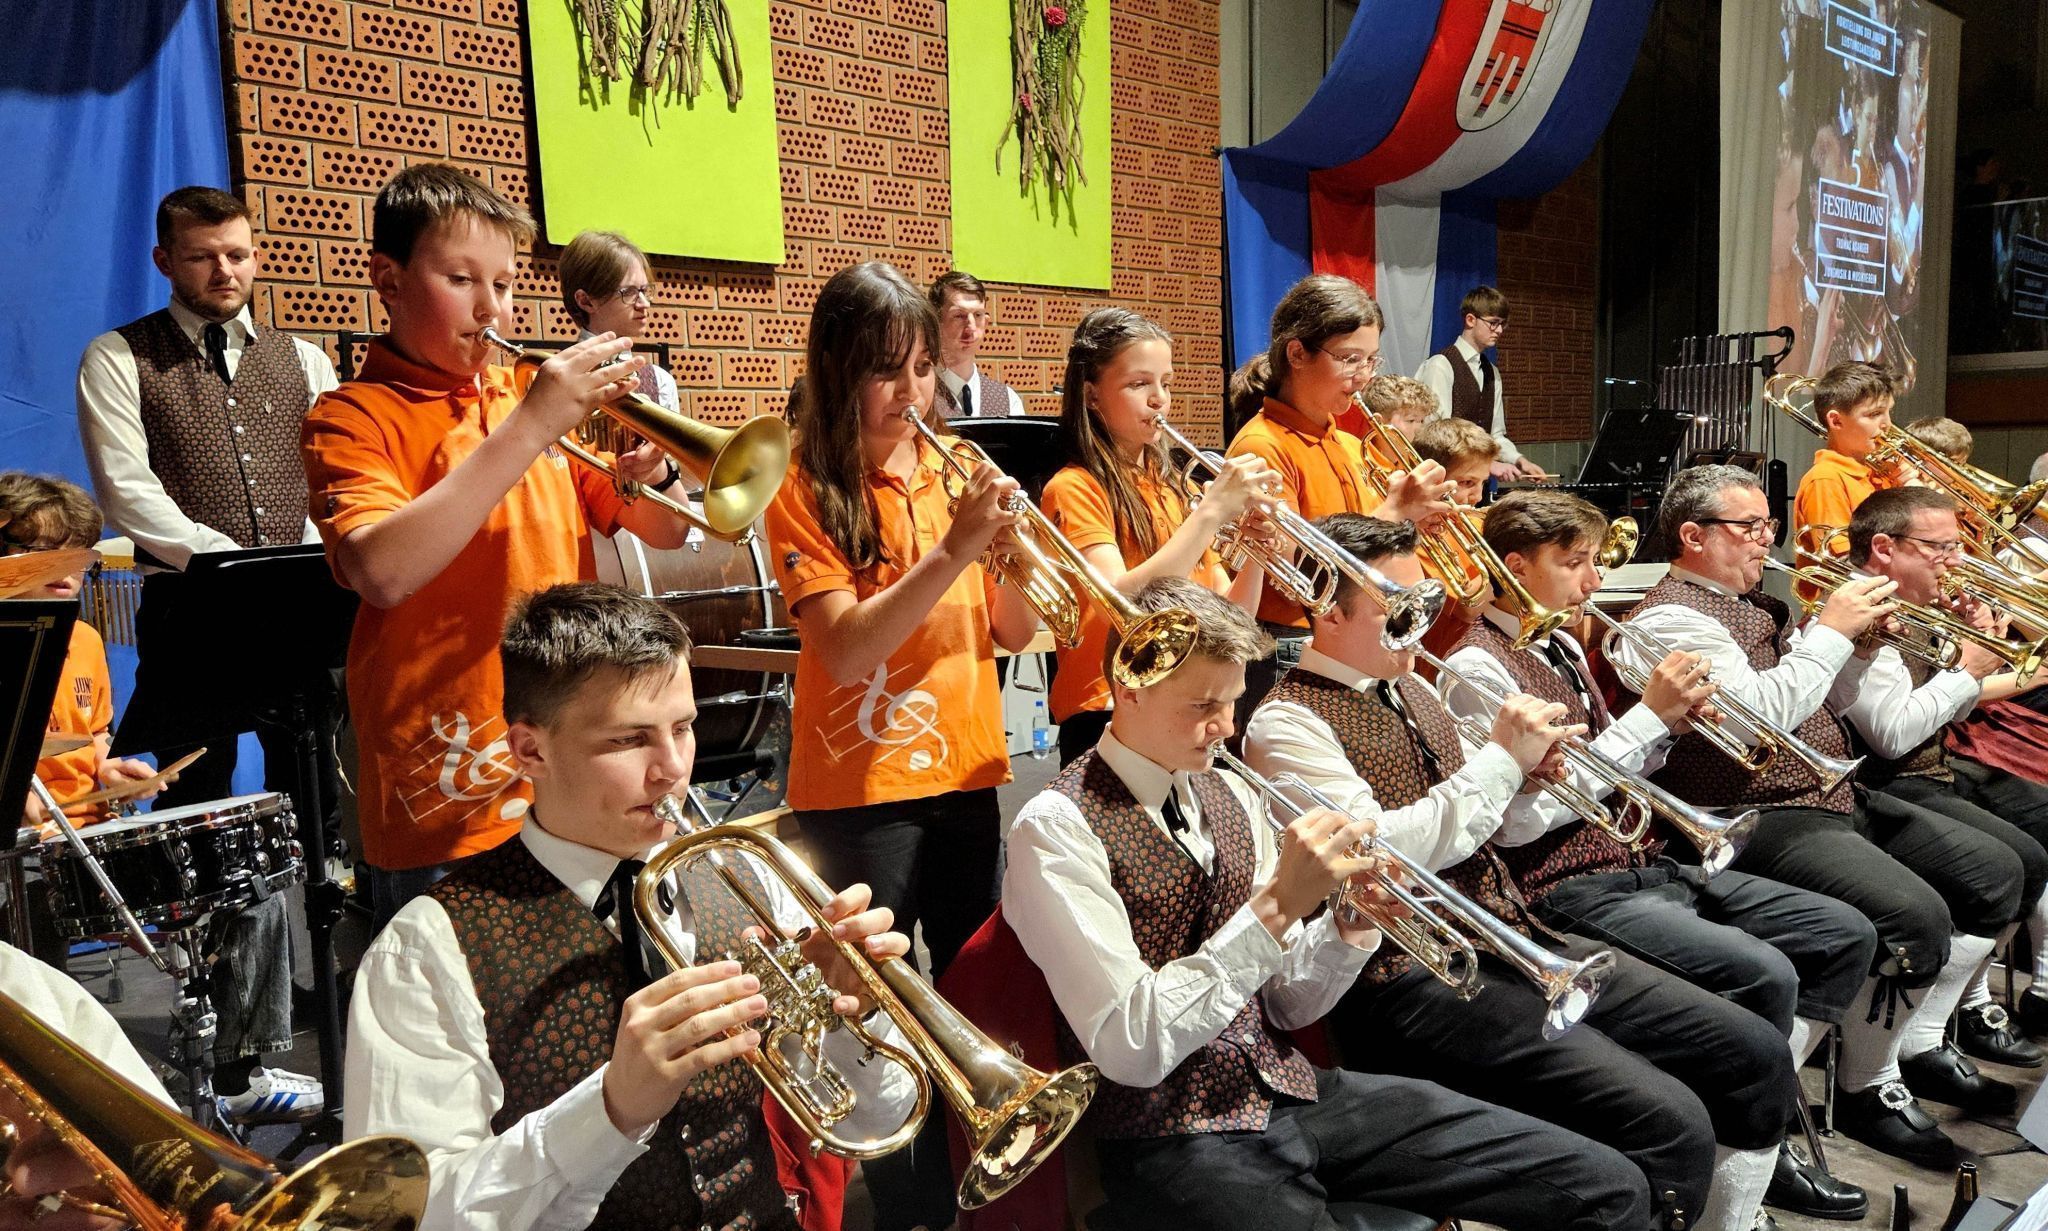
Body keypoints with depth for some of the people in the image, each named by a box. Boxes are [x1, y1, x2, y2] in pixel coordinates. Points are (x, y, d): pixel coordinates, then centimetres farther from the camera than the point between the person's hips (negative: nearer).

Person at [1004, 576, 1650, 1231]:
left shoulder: (1229, 795, 8)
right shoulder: (1058, 827, -13)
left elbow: (1286, 1006, 12)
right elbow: (1131, 1048, -20)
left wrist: (1350, 928, -9)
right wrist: (1277, 906, -24)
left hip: (1292, 1091, 6)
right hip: (1175, 1135, -6)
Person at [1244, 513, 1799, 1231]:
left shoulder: (1410, 691, 16)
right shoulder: (1288, 722, -10)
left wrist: (1524, 775, -1)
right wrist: (1499, 757, -17)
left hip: (1512, 935, 9)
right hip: (1413, 977, -9)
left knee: (1756, 1057, 4)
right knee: (1669, 1124, -22)